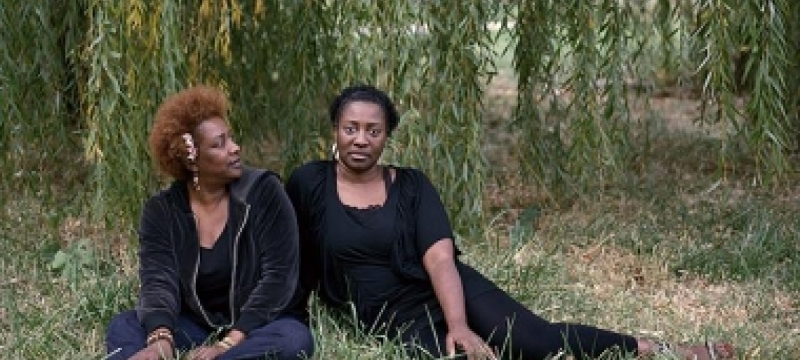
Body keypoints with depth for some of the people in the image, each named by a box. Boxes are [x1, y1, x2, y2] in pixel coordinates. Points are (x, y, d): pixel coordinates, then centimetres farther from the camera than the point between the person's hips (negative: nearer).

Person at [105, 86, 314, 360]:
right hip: (195, 327, 2)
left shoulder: (264, 191, -8)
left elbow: (279, 275, -15)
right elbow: (159, 281, -14)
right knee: (122, 327, -20)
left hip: (261, 327, -2)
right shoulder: (161, 210, -2)